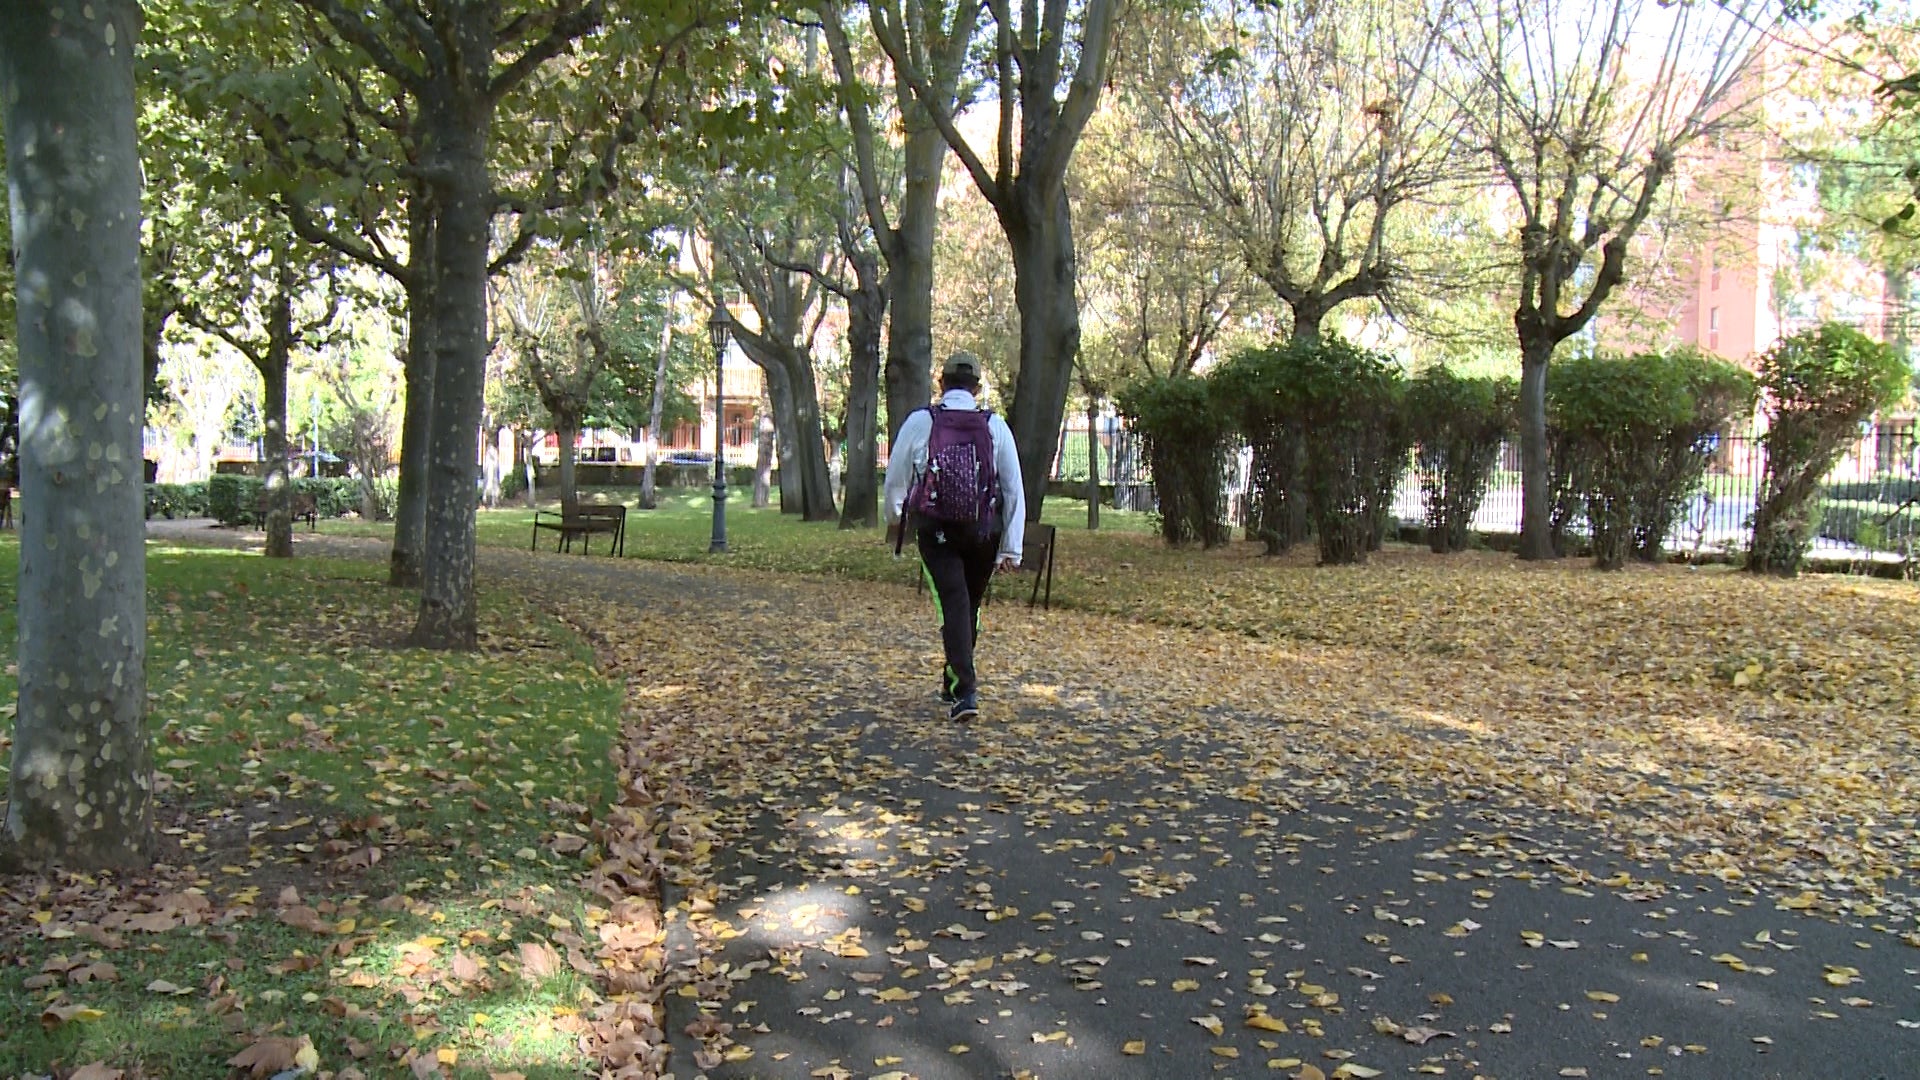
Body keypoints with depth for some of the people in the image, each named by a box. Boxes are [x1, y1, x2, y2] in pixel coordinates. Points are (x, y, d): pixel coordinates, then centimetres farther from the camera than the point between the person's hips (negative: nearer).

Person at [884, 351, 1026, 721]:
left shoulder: (919, 422, -1)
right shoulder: (996, 427, 2)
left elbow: (896, 479, 8)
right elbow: (1014, 490, 2)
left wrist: (895, 520, 28)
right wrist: (1011, 548, 8)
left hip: (936, 531, -2)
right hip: (984, 533, 2)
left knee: (953, 606, -4)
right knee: (970, 607, 17)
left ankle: (964, 691, -16)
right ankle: (954, 683, 31)